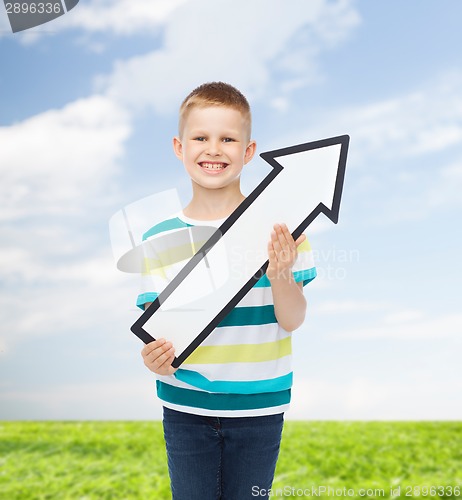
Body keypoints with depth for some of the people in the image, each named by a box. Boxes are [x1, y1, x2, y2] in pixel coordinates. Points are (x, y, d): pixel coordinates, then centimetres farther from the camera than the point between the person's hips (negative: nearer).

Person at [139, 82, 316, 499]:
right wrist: (155, 356, -19)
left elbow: (293, 321, -9)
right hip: (184, 406, 1)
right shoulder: (160, 237, -5)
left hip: (258, 406, -1)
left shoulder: (277, 226, -9)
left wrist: (280, 277, -28)